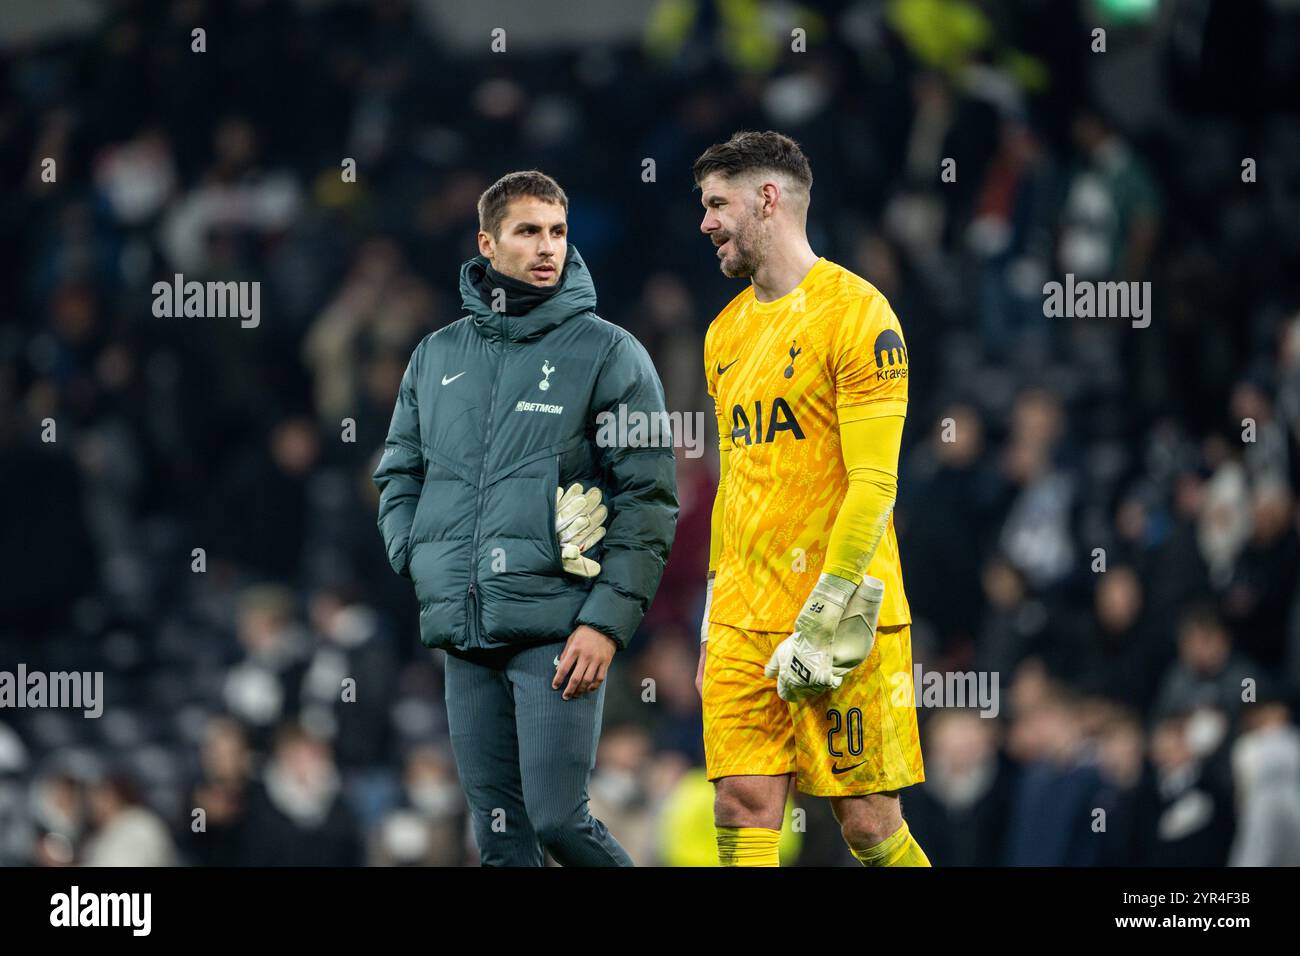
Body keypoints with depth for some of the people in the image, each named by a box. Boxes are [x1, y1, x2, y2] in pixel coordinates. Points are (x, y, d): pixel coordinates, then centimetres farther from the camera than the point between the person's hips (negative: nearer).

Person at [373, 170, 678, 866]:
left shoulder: (608, 353, 0)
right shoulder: (437, 357, 15)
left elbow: (649, 497, -4)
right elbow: (399, 473, 23)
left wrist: (606, 621, -12)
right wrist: (419, 560, 4)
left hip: (557, 628, -5)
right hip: (462, 634, 5)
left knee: (557, 818, -12)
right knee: (499, 834, 5)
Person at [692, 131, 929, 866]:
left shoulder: (855, 313, -7)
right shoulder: (727, 334, 16)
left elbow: (874, 486, -13)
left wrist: (822, 627, -18)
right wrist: (715, 624, 18)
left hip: (840, 614, -6)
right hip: (744, 619, 6)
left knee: (868, 822, -3)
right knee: (744, 809, -4)